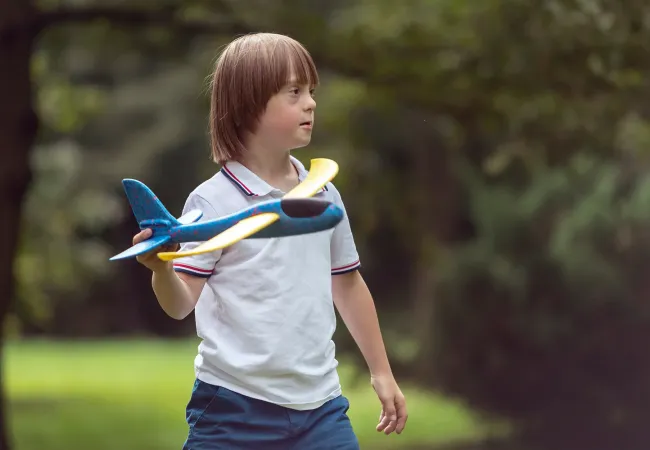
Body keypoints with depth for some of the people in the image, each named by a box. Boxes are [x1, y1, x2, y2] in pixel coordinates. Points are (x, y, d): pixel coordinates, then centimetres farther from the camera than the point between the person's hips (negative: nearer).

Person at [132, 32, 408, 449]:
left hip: (319, 405, 5)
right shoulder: (213, 202, -8)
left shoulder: (325, 196, 8)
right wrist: (162, 268, -35)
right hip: (236, 407, -5)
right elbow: (182, 304, -13)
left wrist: (382, 373, 24)